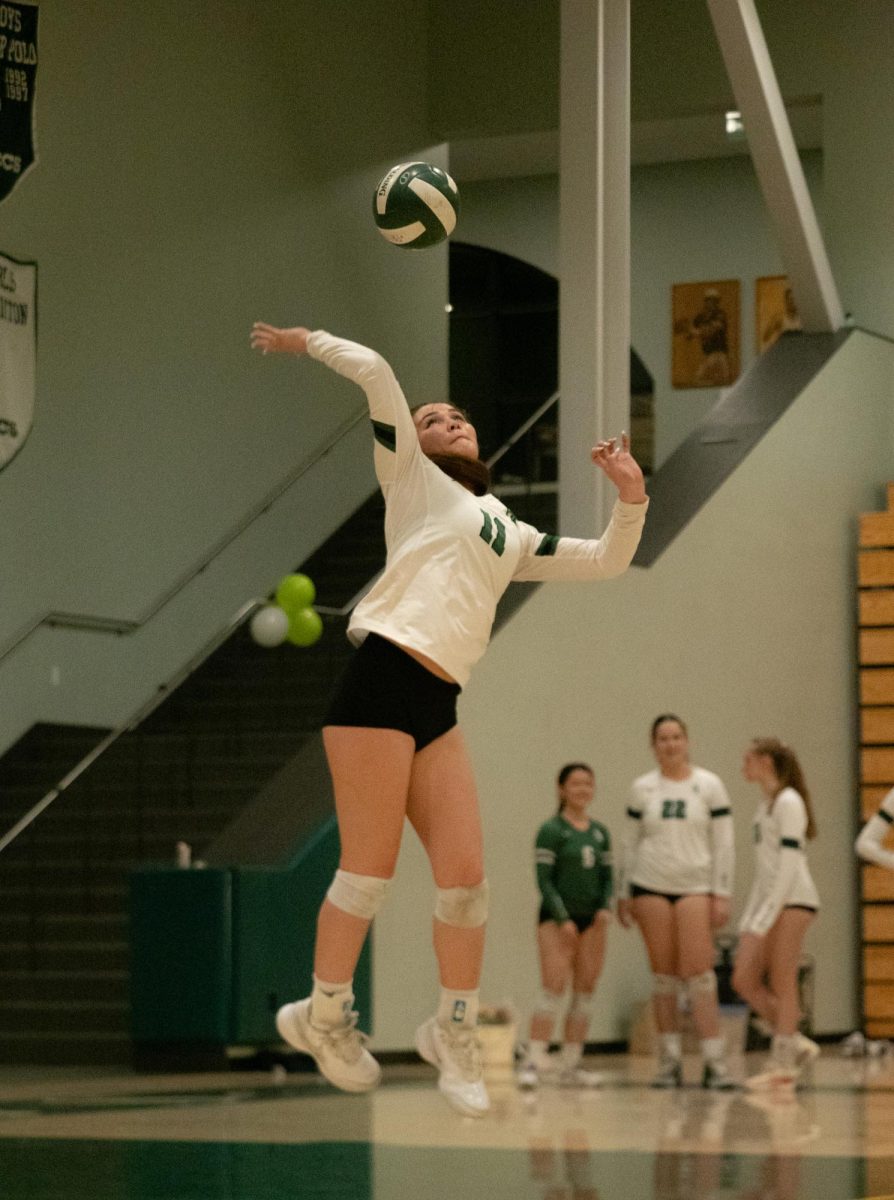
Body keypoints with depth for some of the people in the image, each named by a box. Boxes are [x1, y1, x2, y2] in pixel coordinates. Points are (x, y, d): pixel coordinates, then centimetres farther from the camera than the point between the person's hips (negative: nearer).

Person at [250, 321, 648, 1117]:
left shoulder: (510, 534, 28)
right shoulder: (415, 481, 12)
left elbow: (605, 562, 27)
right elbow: (375, 372, 3)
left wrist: (631, 499, 13)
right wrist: (306, 342, 14)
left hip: (438, 701, 6)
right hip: (382, 675, -6)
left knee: (465, 872, -1)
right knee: (372, 866, -5)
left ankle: (453, 1032, 14)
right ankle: (324, 1015, 11)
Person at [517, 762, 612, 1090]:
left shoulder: (600, 833, 12)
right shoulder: (551, 831, -5)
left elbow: (607, 877, 13)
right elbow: (544, 879, -9)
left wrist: (606, 907, -6)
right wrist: (563, 918, -16)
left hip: (591, 920, 6)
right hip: (556, 918, -6)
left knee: (585, 991, 4)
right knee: (554, 987, -15)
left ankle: (570, 1064, 8)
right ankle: (533, 1060, -15)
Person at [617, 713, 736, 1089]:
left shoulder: (709, 786, 2)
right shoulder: (642, 788, 7)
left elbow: (723, 844, 1)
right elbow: (630, 844, 12)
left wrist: (722, 895, -5)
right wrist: (623, 895, 9)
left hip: (695, 886, -2)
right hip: (650, 886, 2)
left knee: (698, 973, -11)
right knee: (663, 974, 2)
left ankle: (714, 1062, -10)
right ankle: (670, 1062, 7)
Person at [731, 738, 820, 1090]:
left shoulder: (788, 802, -8)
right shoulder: (765, 805, 18)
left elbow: (789, 862, -15)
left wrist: (767, 915, -19)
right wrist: (749, 918, 16)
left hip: (793, 900, -9)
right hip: (769, 900, 9)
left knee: (781, 983, -6)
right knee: (744, 981, 3)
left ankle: (783, 1065, -1)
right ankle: (796, 1045, 11)